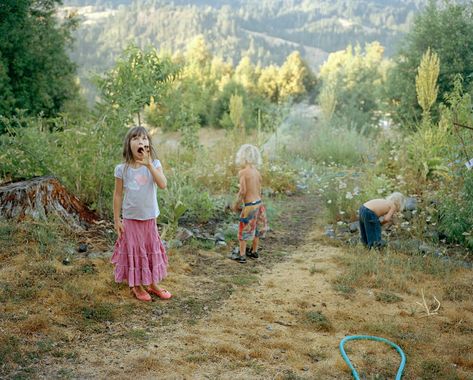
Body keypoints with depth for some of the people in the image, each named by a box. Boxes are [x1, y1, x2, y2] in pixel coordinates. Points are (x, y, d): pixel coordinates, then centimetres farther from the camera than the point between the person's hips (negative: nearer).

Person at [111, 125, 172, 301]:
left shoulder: (154, 164, -7)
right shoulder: (122, 169, -10)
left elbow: (163, 185, -23)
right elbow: (118, 195, -3)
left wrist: (149, 164, -29)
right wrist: (116, 220, -3)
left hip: (150, 219, 2)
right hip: (131, 219, -2)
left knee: (152, 250, 14)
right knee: (134, 252, 10)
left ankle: (152, 284, 32)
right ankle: (137, 286, 28)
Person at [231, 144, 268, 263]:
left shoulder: (242, 172, -15)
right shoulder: (257, 172, 5)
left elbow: (243, 191, -19)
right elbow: (259, 191, 10)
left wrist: (236, 204, -6)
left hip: (249, 205, -7)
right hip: (259, 203, 7)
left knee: (244, 230, 5)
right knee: (256, 228, 19)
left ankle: (242, 256, 11)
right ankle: (254, 251, 32)